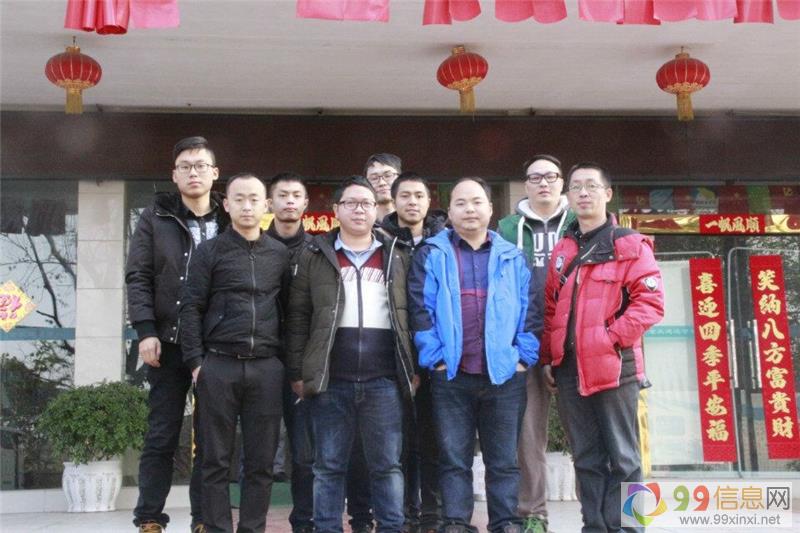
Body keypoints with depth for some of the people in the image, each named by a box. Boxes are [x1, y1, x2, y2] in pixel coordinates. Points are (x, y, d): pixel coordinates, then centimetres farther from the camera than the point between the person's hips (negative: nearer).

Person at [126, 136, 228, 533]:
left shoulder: (229, 222, 8)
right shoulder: (157, 217, 7)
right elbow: (138, 276, 1)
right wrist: (145, 331, -10)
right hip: (169, 343, -1)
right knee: (161, 436, 3)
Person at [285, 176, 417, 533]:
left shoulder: (397, 258, 12)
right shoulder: (314, 256, 8)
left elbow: (409, 316, 11)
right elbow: (298, 318, 5)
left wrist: (413, 369, 5)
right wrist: (297, 372, -1)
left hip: (384, 379, 1)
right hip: (331, 379, -1)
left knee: (386, 464, 5)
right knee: (329, 465, 6)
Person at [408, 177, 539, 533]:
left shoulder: (511, 257, 10)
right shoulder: (431, 254, 5)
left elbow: (528, 309, 7)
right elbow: (420, 308, -1)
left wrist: (524, 356, -2)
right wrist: (434, 357, -8)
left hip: (505, 373, 1)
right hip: (450, 374, -1)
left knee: (503, 460, 8)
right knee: (454, 458, 5)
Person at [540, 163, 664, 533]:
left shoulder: (629, 245, 0)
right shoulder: (562, 252, 17)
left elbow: (650, 303, -9)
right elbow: (550, 310, 18)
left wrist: (612, 337, -15)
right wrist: (548, 358, 11)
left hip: (613, 366, -5)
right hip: (568, 369, 5)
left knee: (622, 457, 0)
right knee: (587, 459, 10)